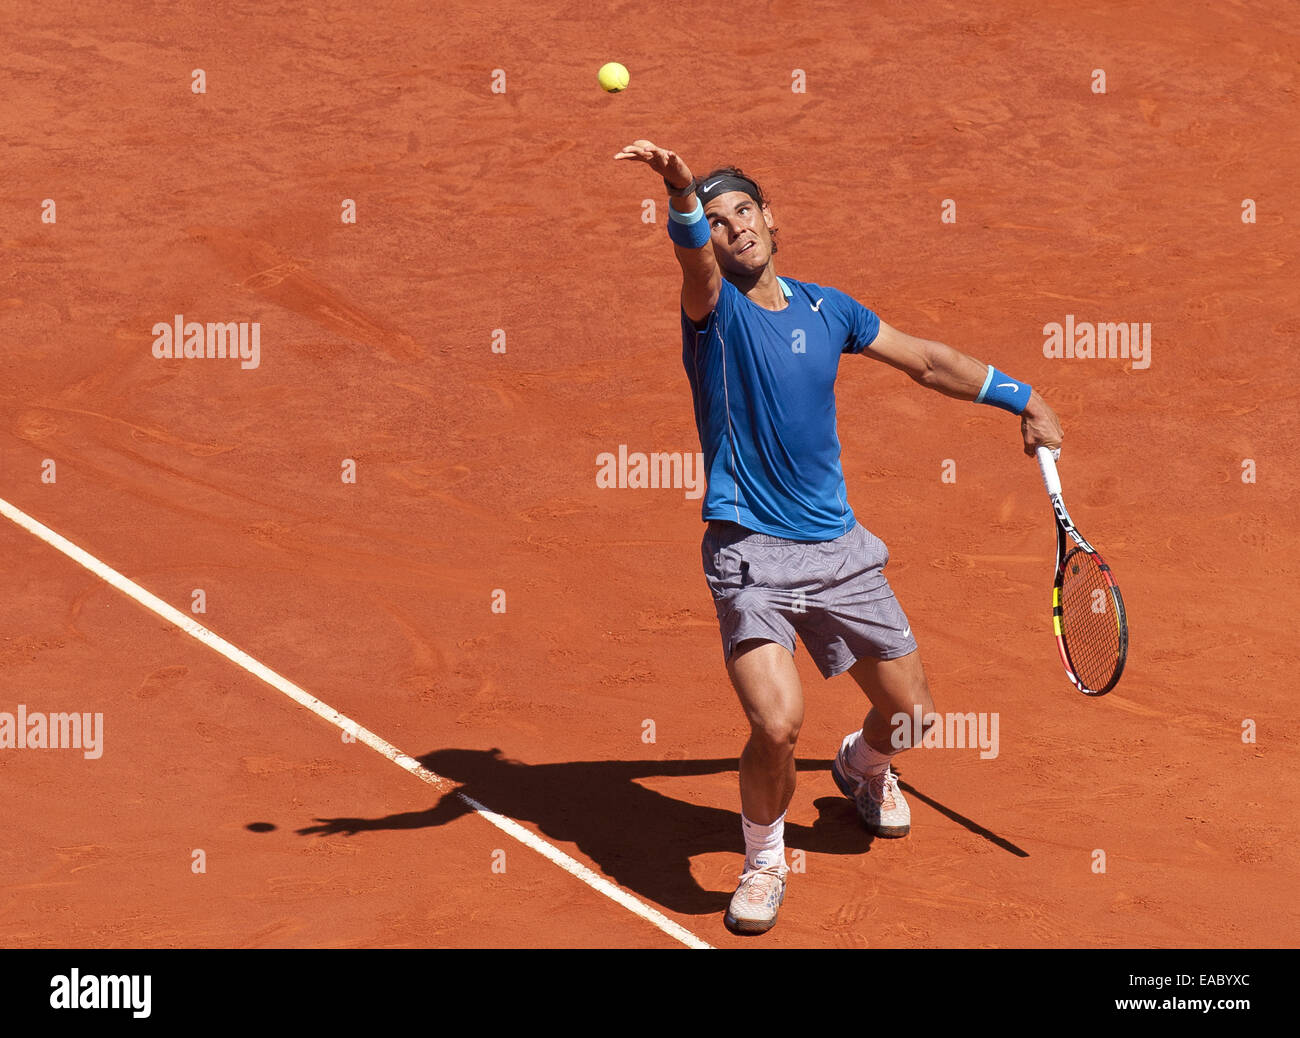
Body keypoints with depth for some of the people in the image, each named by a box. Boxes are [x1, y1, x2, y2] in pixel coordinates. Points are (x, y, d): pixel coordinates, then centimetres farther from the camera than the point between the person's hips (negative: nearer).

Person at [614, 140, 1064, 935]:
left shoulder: (827, 309, 9)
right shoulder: (715, 308, -6)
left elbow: (928, 360, 21)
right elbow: (696, 257, -31)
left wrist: (1023, 399, 23)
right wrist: (683, 193, -53)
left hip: (840, 548, 5)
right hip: (750, 551, -5)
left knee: (911, 713, 11)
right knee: (778, 725, -23)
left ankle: (862, 767, 50)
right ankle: (765, 861, 7)